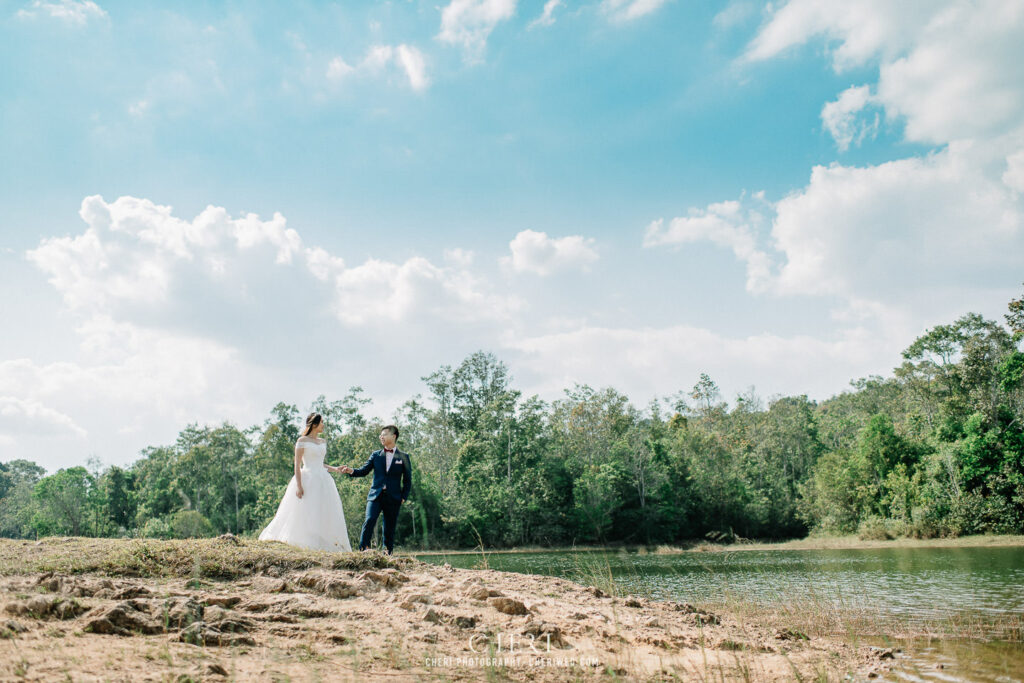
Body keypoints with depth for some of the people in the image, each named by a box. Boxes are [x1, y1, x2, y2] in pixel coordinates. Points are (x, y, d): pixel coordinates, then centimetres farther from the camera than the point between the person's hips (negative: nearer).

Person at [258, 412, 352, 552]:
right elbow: (297, 465, -7)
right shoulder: (302, 441, -3)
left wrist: (335, 469, 9)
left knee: (325, 517, 1)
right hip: (307, 481, -7)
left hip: (323, 481, 7)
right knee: (303, 515, -8)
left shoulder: (323, 441, 16)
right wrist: (299, 485, -16)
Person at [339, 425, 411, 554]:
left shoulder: (403, 457, 7)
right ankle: (362, 551, -20)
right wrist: (351, 471, -12)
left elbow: (407, 480, 8)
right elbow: (364, 471, 7)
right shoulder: (375, 455, 13)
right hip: (375, 495, 1)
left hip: (393, 498, -1)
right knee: (369, 521, -19)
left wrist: (403, 497, 0)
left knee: (389, 528, 2)